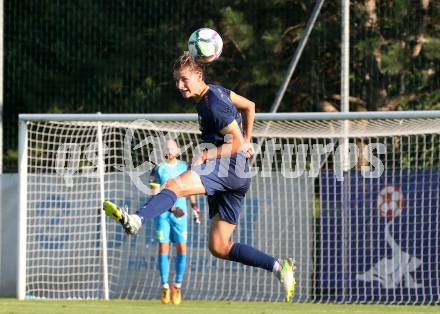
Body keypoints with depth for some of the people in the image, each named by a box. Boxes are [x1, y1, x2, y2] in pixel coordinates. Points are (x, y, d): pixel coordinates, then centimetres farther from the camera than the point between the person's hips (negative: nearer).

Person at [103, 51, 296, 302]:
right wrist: (247, 143, 35)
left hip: (230, 168, -11)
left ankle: (135, 220, -58)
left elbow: (237, 143, -14)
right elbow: (249, 107, 31)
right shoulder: (216, 90, 17)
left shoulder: (213, 105, -12)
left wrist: (207, 155, -17)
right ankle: (279, 267, 12)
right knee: (219, 248, 9)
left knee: (175, 185, -33)